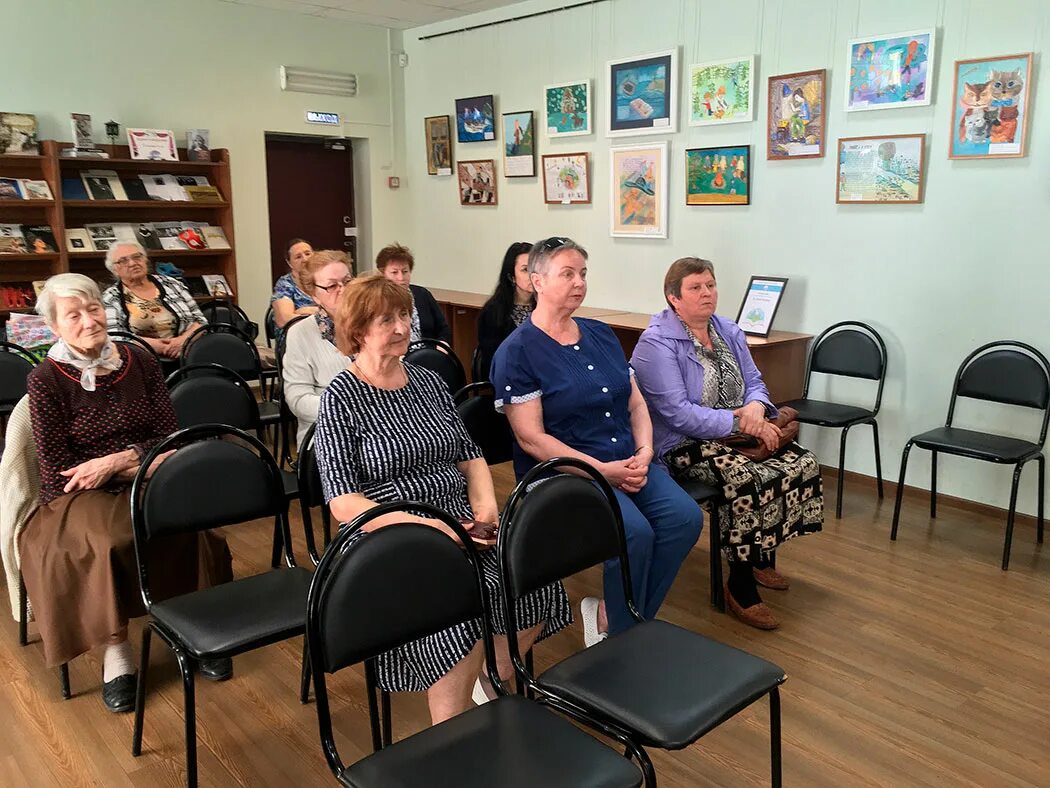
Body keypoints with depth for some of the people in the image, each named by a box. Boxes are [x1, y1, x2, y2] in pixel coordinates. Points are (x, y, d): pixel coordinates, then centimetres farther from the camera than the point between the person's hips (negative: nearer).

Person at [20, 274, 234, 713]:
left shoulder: (139, 362, 5)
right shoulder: (46, 381, -4)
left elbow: (169, 436, 2)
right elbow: (57, 471, -8)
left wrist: (116, 460, -14)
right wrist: (140, 465, -13)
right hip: (79, 498, -2)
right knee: (109, 541, -35)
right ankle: (116, 651, -13)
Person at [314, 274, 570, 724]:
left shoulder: (428, 382, 15)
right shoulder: (340, 398, -3)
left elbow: (470, 455, 18)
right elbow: (343, 503, -11)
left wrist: (486, 503, -2)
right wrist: (422, 526, -20)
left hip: (458, 522, 6)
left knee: (537, 588, -18)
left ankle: (490, 687, 10)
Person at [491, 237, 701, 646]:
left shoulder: (601, 335, 14)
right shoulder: (517, 351, -7)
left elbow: (636, 403, 15)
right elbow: (532, 438, -13)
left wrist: (644, 452, -5)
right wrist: (603, 470, -17)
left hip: (628, 462, 7)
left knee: (685, 518, -17)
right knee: (635, 532, -28)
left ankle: (610, 614, 1)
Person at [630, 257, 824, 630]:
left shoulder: (729, 332, 12)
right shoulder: (657, 344, -13)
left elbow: (754, 381, 14)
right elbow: (678, 414, -20)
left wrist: (757, 406, -12)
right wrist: (741, 423, -23)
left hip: (735, 434, 8)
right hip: (683, 445, -8)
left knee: (803, 463, -9)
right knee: (748, 479, -31)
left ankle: (763, 558, 12)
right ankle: (740, 585, -12)